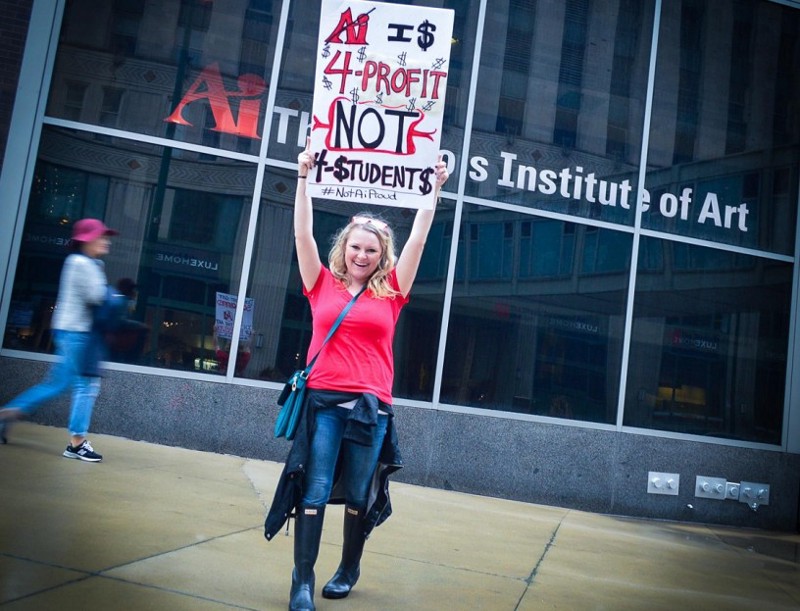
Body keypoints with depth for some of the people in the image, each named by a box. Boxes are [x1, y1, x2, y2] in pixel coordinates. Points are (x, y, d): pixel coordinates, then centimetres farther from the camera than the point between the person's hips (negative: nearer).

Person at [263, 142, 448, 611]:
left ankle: (350, 567, 31)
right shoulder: (323, 285, 7)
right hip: (323, 399, 0)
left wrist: (435, 188, 4)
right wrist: (304, 178, 0)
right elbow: (304, 233, 3)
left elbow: (418, 239, 5)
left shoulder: (390, 291, 7)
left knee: (359, 494, 10)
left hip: (371, 406, 1)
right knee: (313, 490, -3)